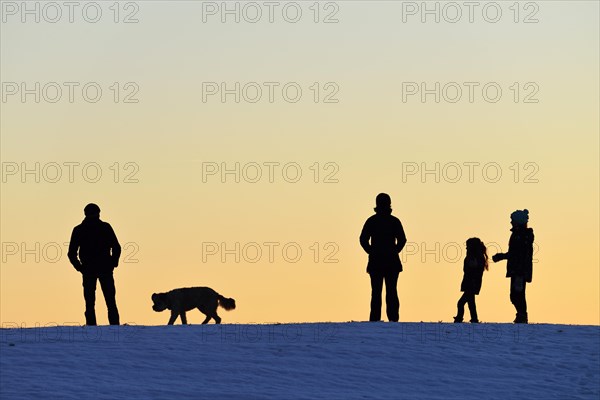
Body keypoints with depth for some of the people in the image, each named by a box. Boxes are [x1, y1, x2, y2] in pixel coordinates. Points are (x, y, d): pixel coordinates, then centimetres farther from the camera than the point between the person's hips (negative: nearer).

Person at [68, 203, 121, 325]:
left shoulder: (78, 230, 5)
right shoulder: (105, 227, 2)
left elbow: (72, 253, 1)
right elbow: (116, 247, -4)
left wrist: (80, 267, 10)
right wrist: (113, 264, 7)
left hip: (88, 270, 0)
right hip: (105, 268, 0)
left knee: (90, 304, 3)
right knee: (111, 302, 3)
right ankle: (114, 326, -6)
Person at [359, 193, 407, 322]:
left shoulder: (371, 221, 1)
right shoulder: (394, 221, 0)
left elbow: (363, 239, -4)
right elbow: (402, 240, -4)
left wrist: (371, 252, 6)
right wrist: (395, 251, 7)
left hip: (375, 262, 0)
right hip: (392, 262, 0)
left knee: (376, 292, 2)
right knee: (392, 291, 3)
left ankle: (375, 319, -4)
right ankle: (393, 318, -3)